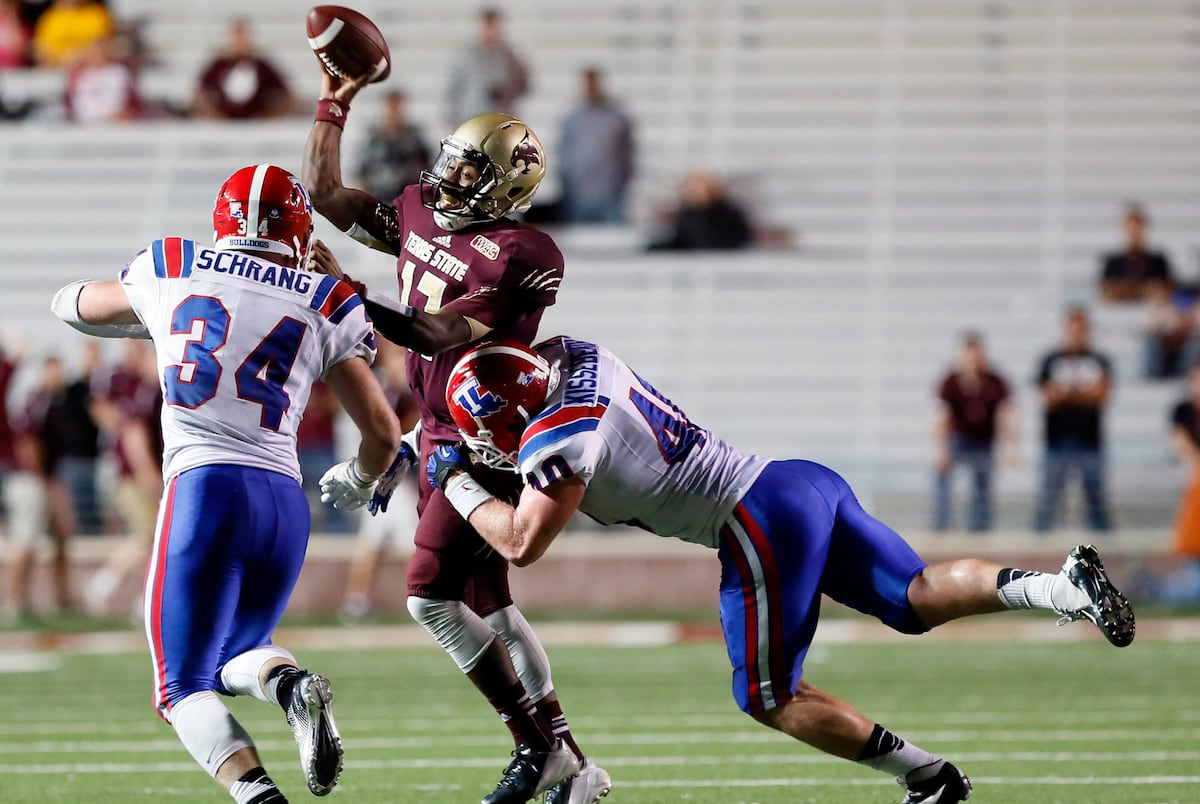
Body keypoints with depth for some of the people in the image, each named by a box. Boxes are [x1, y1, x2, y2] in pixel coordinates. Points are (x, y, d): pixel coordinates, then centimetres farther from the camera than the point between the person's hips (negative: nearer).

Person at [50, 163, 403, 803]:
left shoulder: (170, 273, 12)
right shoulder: (326, 306, 13)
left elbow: (76, 306, 33)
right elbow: (383, 434, 15)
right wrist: (358, 481, 37)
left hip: (205, 487, -3)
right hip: (286, 500, 3)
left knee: (185, 689, 4)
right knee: (235, 656, 25)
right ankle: (289, 684, -11)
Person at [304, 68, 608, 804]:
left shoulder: (522, 257, -19)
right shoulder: (421, 213, 5)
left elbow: (438, 335, -26)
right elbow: (327, 196, 15)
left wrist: (347, 293, -31)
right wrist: (334, 106, 8)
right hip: (440, 434, 9)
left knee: (430, 595, -14)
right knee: (485, 605, 10)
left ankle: (537, 745, -4)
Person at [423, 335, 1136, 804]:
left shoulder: (557, 441, -12)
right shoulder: (575, 354, 12)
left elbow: (521, 544, -8)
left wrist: (459, 484, 6)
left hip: (762, 525, -8)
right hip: (802, 483, 9)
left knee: (771, 699, 5)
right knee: (918, 598, 5)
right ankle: (1060, 586, -16)